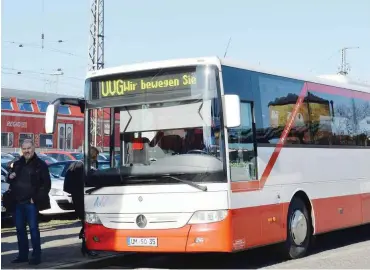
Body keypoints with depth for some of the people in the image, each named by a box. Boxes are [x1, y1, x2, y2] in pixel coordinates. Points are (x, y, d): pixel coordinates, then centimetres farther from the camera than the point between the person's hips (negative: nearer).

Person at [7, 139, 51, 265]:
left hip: (31, 203, -6)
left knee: (33, 228, -4)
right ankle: (23, 255, 19)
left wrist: (36, 198, -14)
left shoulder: (40, 164, -4)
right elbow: (10, 180, 25)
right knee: (20, 229, 10)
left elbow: (46, 184, -7)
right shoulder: (17, 164, 14)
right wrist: (10, 177, 0)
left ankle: (36, 256, 1)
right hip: (17, 202, 6)